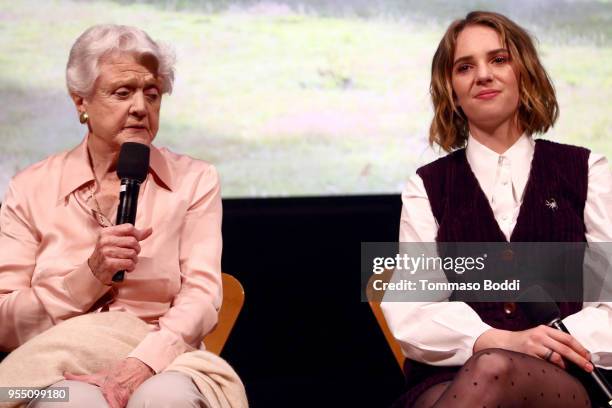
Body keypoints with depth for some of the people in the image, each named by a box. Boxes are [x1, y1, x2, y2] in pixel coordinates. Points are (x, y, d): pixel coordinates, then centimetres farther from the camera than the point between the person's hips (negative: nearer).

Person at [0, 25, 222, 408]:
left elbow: (202, 297, -4)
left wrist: (139, 365, -23)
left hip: (162, 367, 1)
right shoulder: (31, 189, 8)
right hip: (59, 373, 0)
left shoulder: (195, 180, 9)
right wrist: (92, 274, -13)